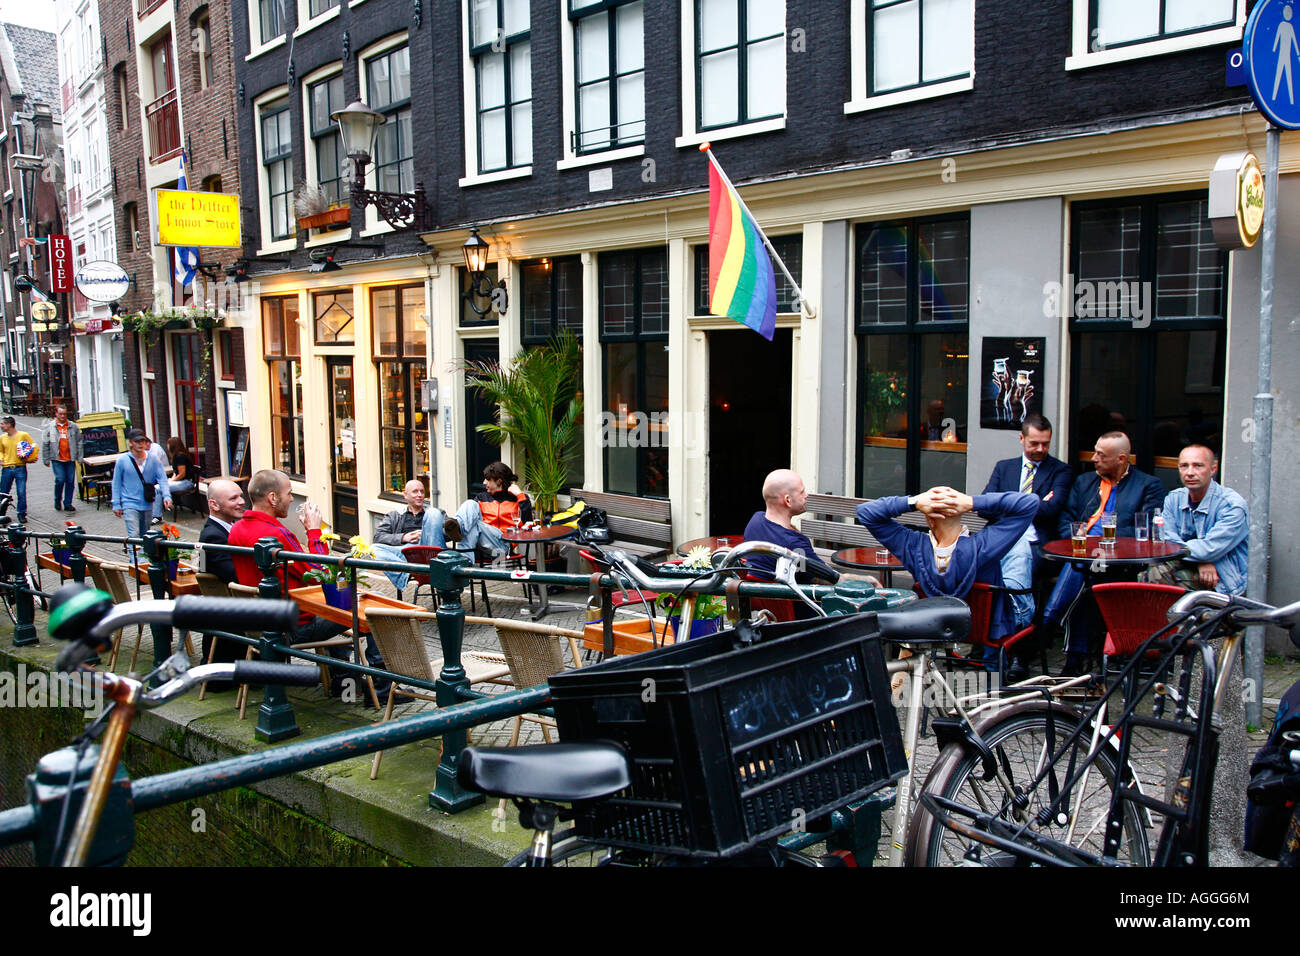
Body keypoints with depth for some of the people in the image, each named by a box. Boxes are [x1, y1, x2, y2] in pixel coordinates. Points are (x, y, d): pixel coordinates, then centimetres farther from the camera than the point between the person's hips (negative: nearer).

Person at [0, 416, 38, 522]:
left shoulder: (23, 435, -3)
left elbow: (35, 448, 2)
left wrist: (27, 459, -8)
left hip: (20, 468, -4)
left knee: (22, 493, -4)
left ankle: (22, 514, 7)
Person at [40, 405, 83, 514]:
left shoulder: (73, 426, 6)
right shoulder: (50, 427, 2)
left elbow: (79, 442, 10)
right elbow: (45, 444, 5)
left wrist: (79, 457, 5)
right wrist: (46, 459, 3)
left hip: (70, 459, 2)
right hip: (57, 459, -2)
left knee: (70, 481, 2)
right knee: (60, 479, -10)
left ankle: (68, 504, 11)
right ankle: (57, 501, 12)